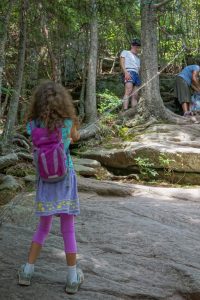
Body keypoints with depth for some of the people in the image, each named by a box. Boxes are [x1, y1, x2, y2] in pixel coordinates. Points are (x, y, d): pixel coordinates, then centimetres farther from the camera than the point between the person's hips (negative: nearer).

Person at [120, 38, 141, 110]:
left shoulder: (138, 58, 37)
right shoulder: (125, 52, 19)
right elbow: (122, 62, 2)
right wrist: (126, 72, -16)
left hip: (137, 75, 7)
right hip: (129, 73, -7)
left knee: (135, 96, -5)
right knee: (128, 92, -26)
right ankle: (125, 111, -38)